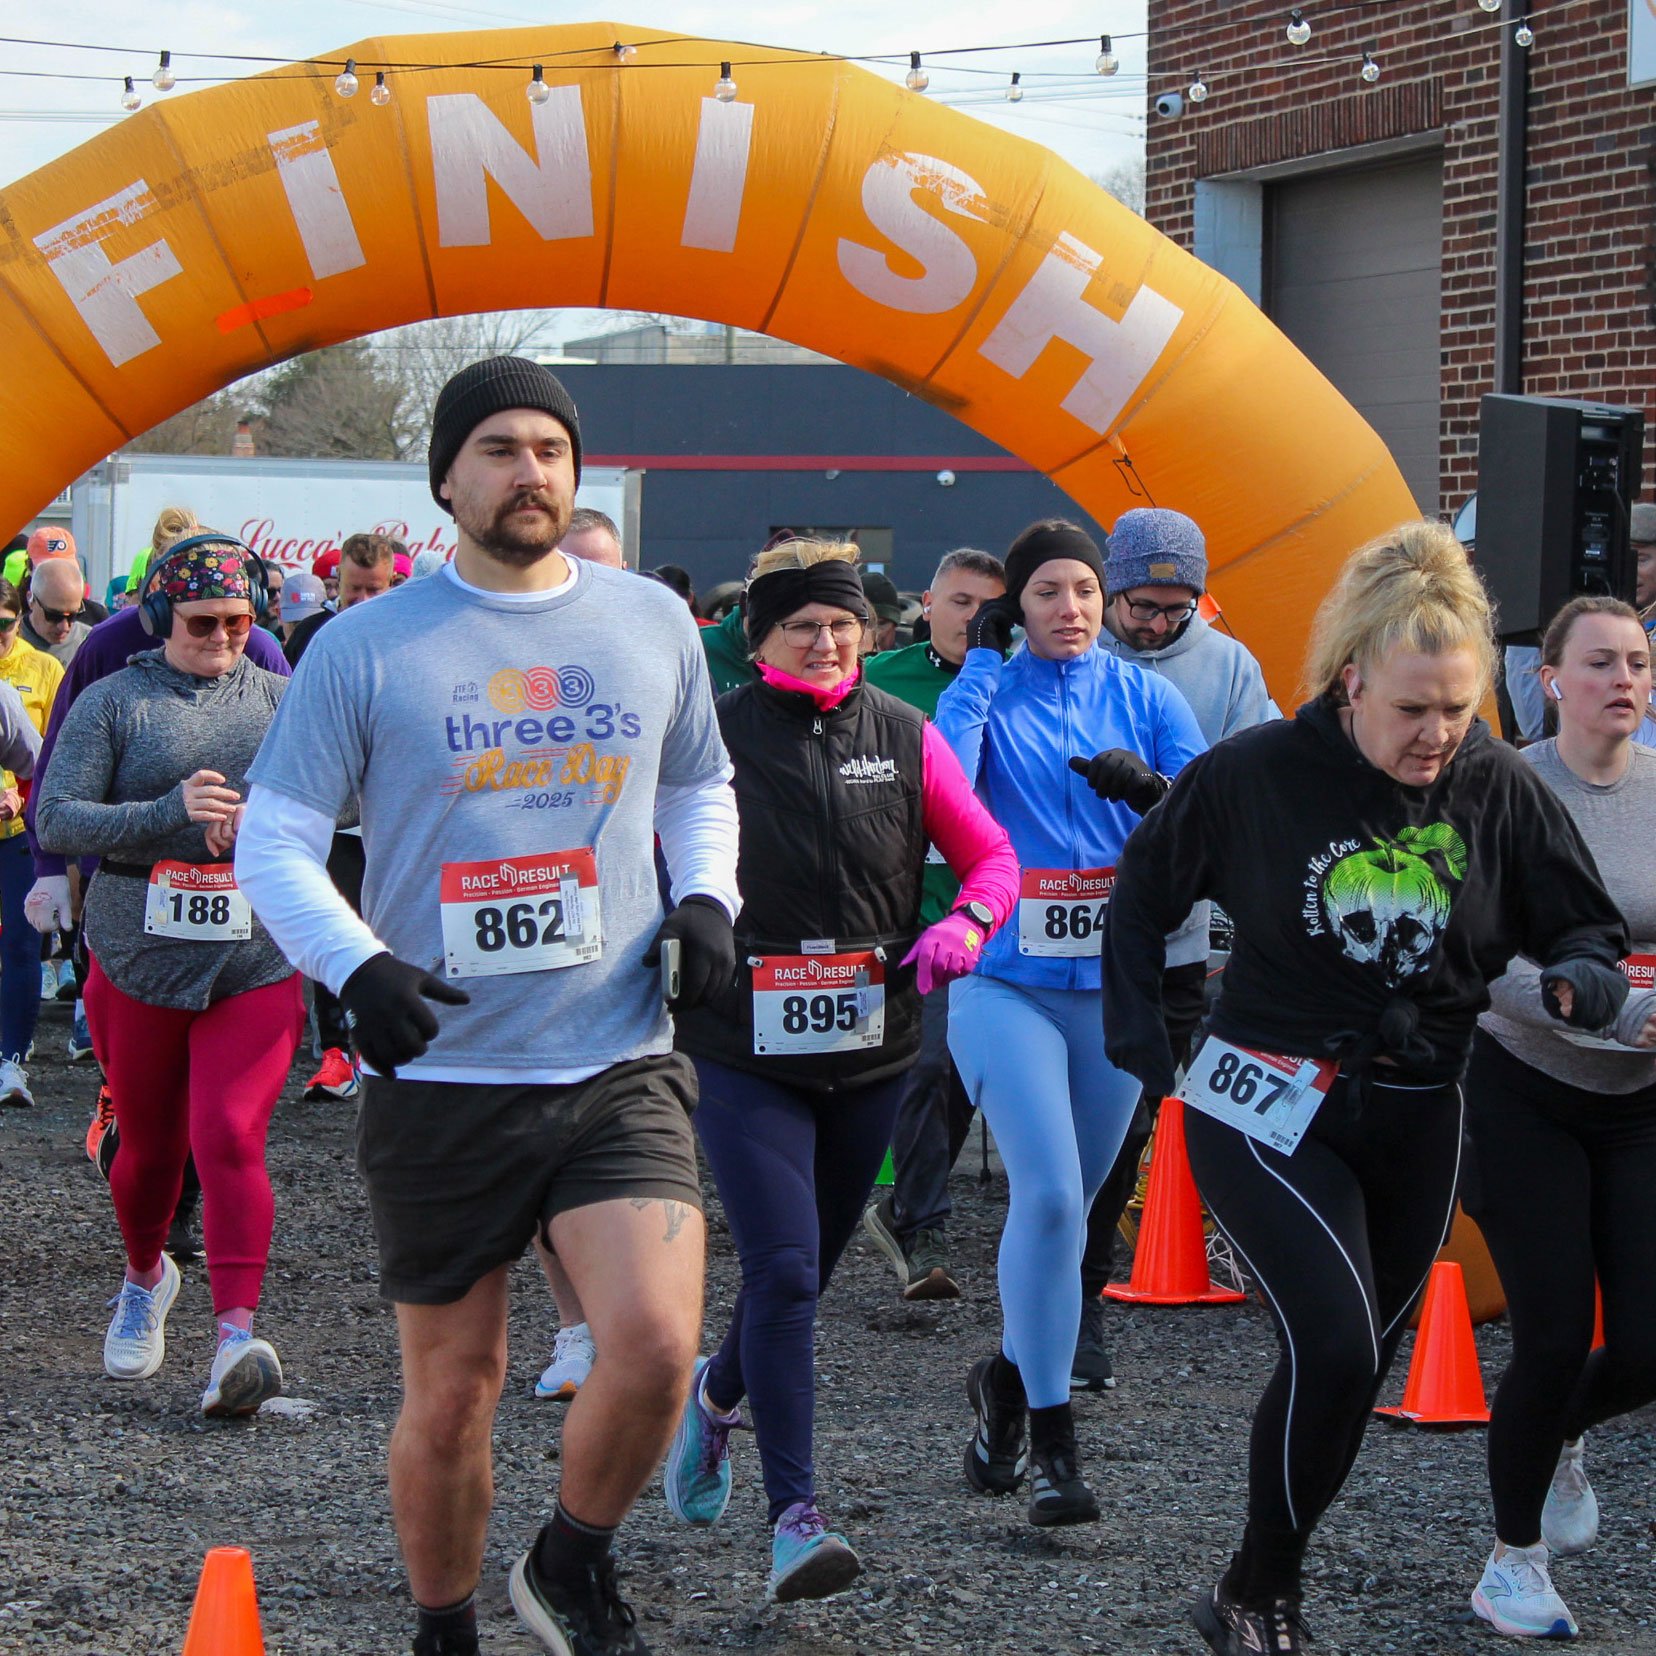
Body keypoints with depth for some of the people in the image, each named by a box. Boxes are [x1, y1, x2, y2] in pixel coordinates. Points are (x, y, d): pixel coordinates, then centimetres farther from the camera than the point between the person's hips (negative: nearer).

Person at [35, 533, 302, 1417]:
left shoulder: (281, 700, 5)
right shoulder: (113, 702, -1)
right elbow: (56, 821, -9)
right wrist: (172, 811, -21)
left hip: (255, 967, 0)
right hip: (139, 958, 1)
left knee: (230, 1139, -15)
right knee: (150, 1143, 15)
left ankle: (236, 1334, -19)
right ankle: (145, 1279, 43)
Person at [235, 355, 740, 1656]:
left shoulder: (653, 623, 8)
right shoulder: (366, 646, -1)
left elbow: (701, 790, 24)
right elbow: (275, 840, 0)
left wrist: (707, 898, 3)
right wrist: (357, 966, -18)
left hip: (619, 1064, 1)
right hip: (439, 1074, -1)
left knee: (657, 1348, -17)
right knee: (452, 1391, 7)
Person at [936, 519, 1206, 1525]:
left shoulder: (1145, 698, 6)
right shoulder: (991, 693, 0)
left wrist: (1151, 789, -20)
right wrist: (980, 663, -11)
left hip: (1116, 987, 3)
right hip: (1007, 980, -3)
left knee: (1065, 1206, 12)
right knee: (1050, 1195, -16)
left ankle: (1008, 1379, 36)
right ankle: (1052, 1442, -9)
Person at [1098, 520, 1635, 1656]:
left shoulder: (1499, 787, -5)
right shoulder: (1255, 776, -12)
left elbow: (1586, 928, 2)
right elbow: (1143, 892, 4)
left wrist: (1584, 978, -20)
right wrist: (1141, 1034, -3)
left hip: (1416, 1123, 4)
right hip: (1270, 1103, -4)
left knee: (1358, 1364, 11)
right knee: (1336, 1346, -20)